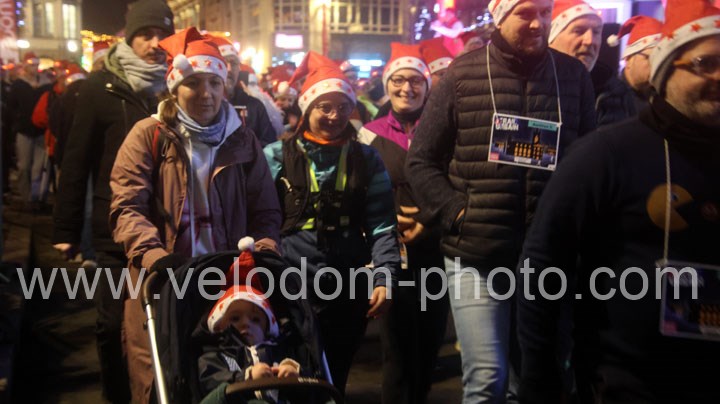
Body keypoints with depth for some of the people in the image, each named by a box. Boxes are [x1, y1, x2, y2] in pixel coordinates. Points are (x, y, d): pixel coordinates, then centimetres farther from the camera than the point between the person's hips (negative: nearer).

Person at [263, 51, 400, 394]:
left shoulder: (366, 160, 7)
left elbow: (381, 225, 2)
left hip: (350, 291, 2)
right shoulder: (278, 156, 2)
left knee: (335, 382, 16)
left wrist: (384, 276, -9)